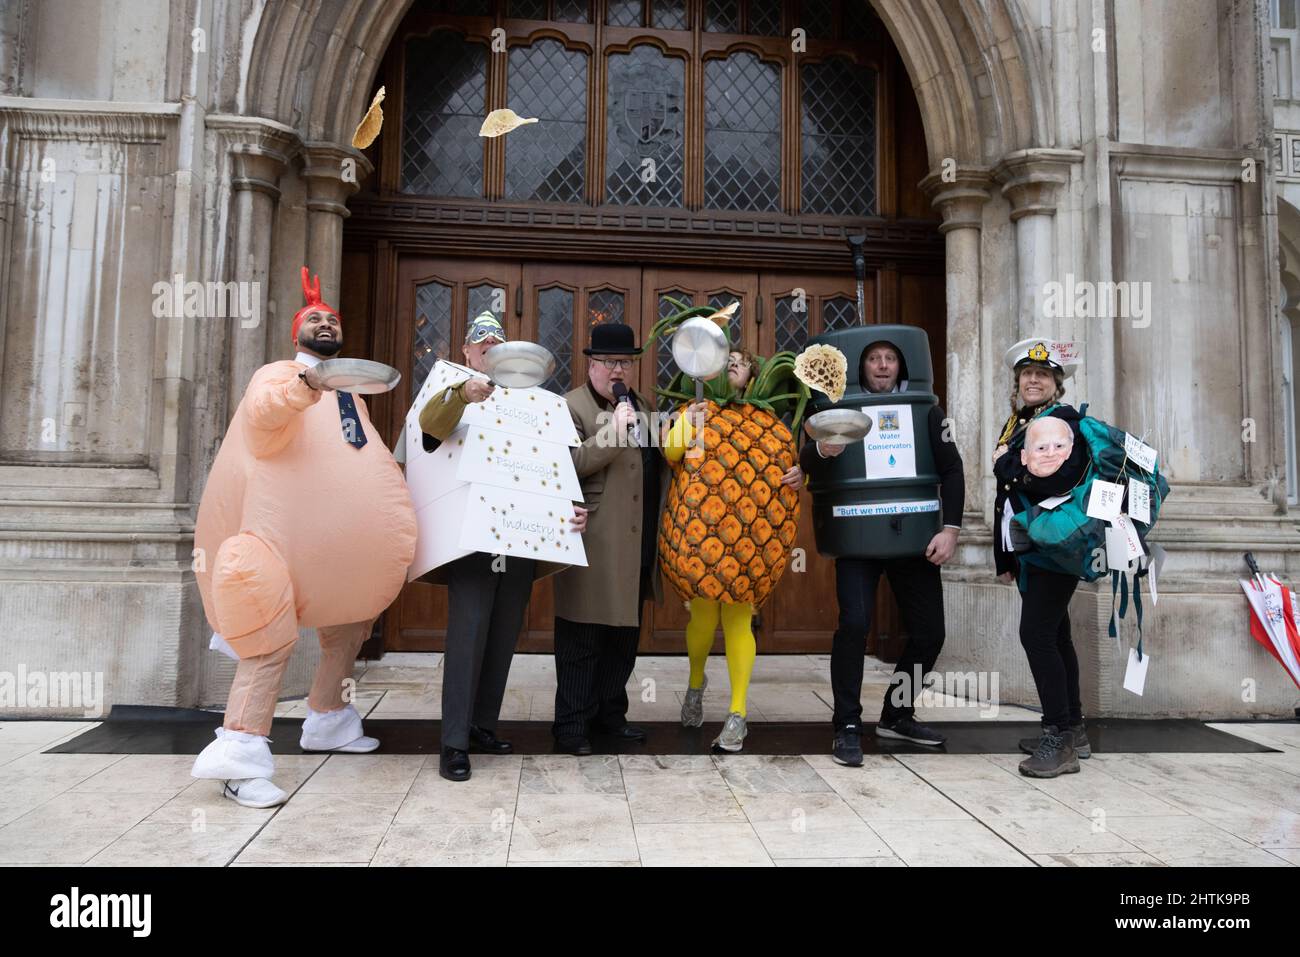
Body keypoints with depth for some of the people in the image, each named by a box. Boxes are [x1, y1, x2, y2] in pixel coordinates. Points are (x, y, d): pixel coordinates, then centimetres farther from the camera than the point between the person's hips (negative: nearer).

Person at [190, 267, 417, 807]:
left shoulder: (350, 389, 23)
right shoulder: (278, 374, 0)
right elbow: (263, 416, -25)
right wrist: (301, 389, -45)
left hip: (344, 535, 9)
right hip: (289, 528, -8)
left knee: (352, 622, 16)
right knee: (278, 633, -18)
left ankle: (326, 722, 29)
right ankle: (240, 750, -19)